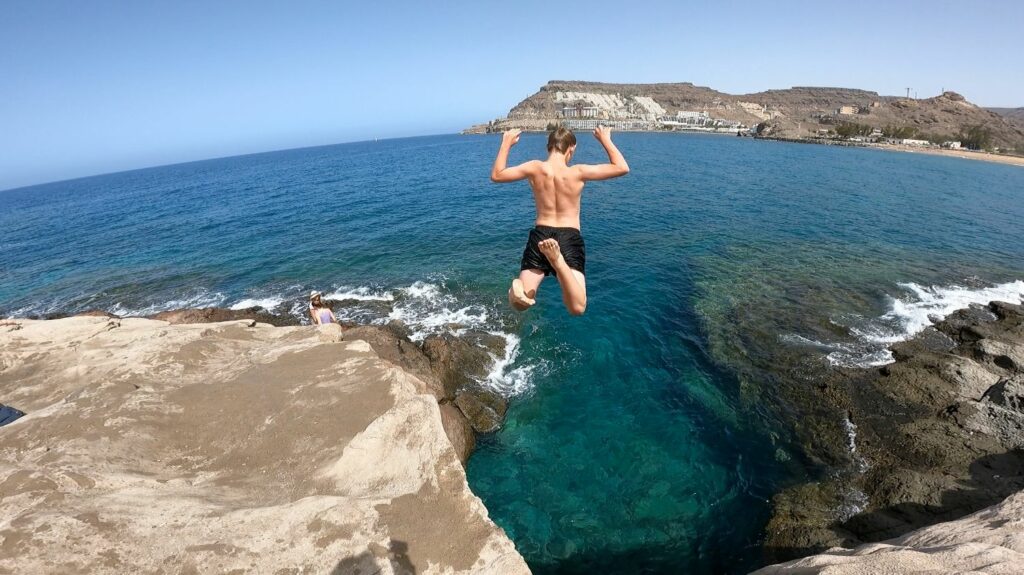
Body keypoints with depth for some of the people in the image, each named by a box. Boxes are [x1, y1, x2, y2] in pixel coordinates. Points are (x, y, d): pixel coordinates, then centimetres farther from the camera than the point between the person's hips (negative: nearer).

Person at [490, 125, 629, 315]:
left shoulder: (534, 168, -2)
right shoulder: (578, 172, -5)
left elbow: (496, 175, 11)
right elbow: (622, 168, 4)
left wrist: (506, 143, 20)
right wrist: (605, 140, 16)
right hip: (570, 238, -2)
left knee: (519, 304, 8)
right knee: (577, 308, -11)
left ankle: (518, 287, -31)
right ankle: (558, 261, -36)